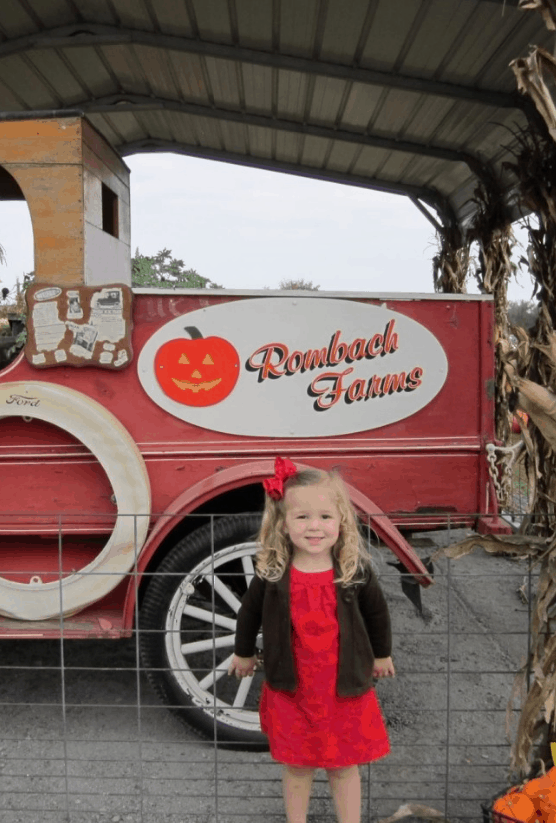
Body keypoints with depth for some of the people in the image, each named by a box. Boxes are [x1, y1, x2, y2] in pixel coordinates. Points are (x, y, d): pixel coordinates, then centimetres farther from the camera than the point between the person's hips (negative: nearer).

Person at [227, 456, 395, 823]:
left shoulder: (356, 571, -15)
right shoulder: (272, 573, -15)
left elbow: (377, 613, 2)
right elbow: (250, 612, 3)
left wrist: (382, 655, 14)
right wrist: (243, 653, 15)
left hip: (344, 687, 0)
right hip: (292, 688, 1)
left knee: (344, 765, 15)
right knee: (296, 765, 16)